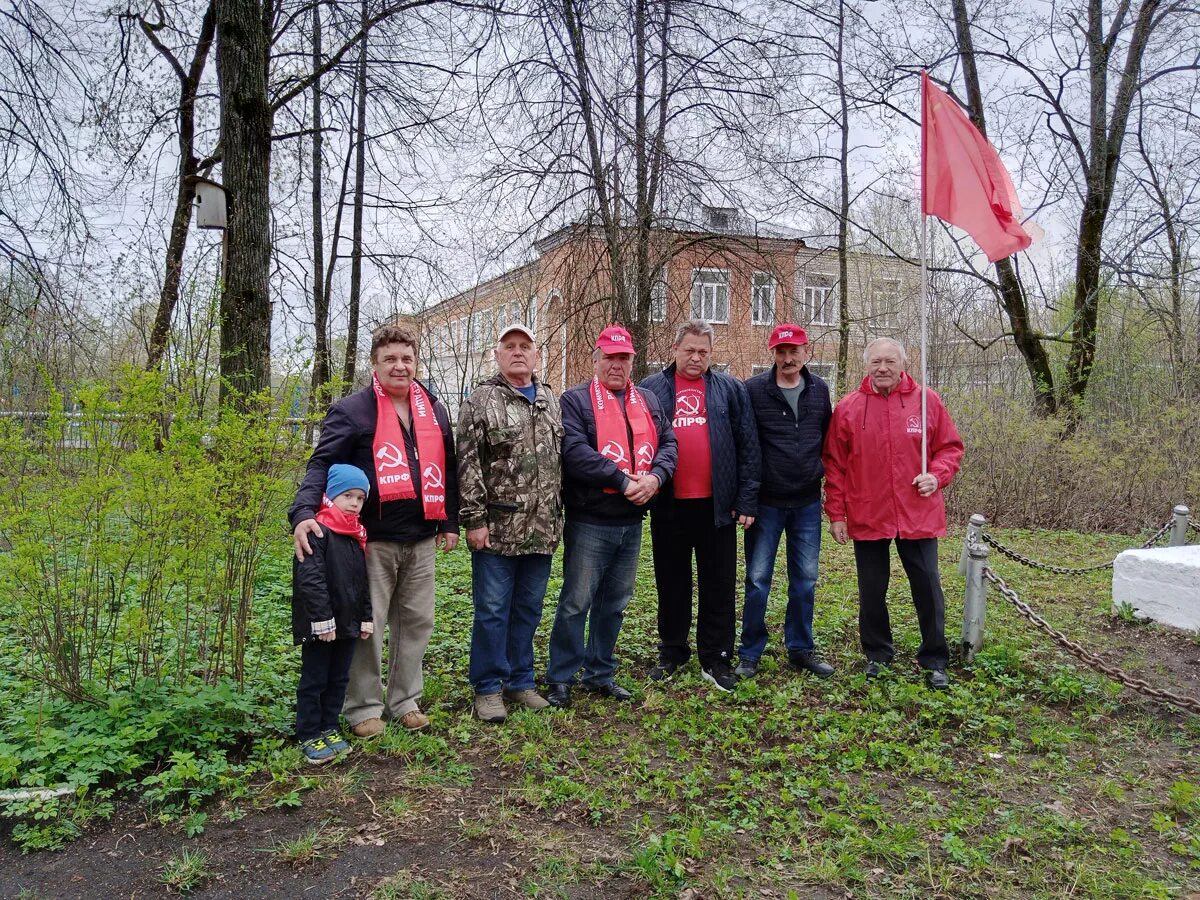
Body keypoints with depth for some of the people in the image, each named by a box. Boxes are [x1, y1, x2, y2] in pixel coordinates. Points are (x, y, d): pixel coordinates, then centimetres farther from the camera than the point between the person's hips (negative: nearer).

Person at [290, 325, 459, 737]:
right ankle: (364, 706, 18)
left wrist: (449, 522, 14)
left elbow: (447, 468, 17)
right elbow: (322, 464, -13)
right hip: (373, 539, -5)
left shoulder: (435, 409, 11)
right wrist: (304, 511, -29)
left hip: (421, 539, 5)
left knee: (416, 621, 12)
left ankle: (405, 700, 27)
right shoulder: (352, 410, -5)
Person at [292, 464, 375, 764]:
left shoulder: (357, 535, 11)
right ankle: (309, 737, 14)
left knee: (339, 679, 16)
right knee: (314, 680, 4)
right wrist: (323, 619, -23)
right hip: (320, 626, -8)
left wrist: (366, 617, 13)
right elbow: (310, 579, -21)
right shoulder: (319, 531, -15)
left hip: (347, 623, 8)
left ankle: (330, 728, 29)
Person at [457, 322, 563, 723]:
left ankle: (520, 681, 27)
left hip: (541, 531, 5)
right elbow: (468, 465, -9)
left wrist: (558, 514, 15)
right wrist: (474, 519, -14)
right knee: (492, 610, 3)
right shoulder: (481, 401, -4)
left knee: (528, 610, 14)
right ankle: (488, 687, 16)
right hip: (497, 529, -5)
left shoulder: (550, 402, 13)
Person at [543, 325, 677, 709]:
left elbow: (667, 443, 8)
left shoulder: (648, 402, 14)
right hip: (589, 522, -6)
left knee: (615, 602, 15)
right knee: (576, 602, 0)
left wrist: (654, 477, -12)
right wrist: (623, 480, -20)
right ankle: (560, 678, 12)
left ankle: (600, 673, 28)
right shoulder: (576, 400, -5)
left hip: (632, 522, 6)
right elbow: (575, 451, -19)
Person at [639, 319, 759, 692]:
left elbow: (747, 447, 3)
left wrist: (746, 500, -3)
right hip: (668, 505, 0)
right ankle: (671, 654, 26)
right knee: (672, 583, 12)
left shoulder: (731, 390, 5)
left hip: (716, 505, 0)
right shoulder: (650, 389, 5)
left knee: (719, 585, 6)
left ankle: (715, 659, 18)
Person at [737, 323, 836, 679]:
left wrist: (821, 474, 10)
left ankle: (801, 649, 24)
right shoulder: (753, 390, -7)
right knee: (758, 579, 3)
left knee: (805, 580, 10)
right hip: (765, 503, -3)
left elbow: (827, 439, 16)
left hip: (807, 503, 3)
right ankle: (750, 654, 15)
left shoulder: (819, 390, 5)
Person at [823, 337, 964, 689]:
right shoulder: (848, 407, -2)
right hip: (867, 517, 0)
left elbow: (950, 447, 7)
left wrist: (937, 476, -13)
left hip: (918, 515, 0)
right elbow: (835, 464, 0)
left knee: (928, 589, 7)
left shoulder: (927, 401, -1)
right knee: (872, 592, 12)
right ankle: (877, 655, 30)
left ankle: (934, 661, 23)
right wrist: (836, 513, -2)